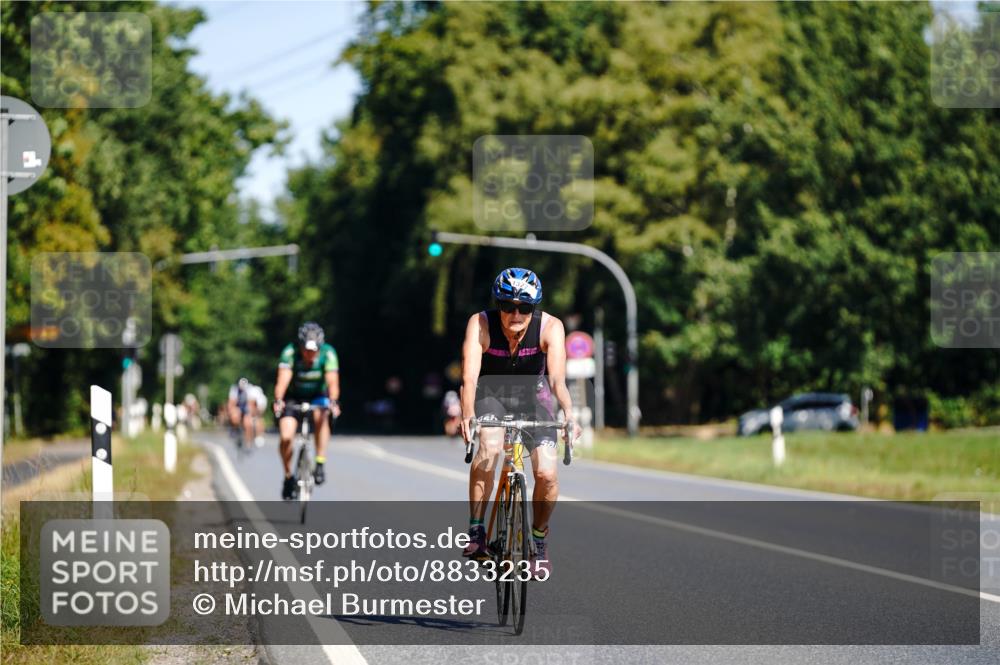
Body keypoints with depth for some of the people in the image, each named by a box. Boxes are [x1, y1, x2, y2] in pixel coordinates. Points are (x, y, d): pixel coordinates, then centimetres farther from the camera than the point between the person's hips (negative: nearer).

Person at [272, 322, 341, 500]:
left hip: (317, 396, 0)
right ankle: (288, 477, 3)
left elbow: (332, 381, -35)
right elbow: (283, 379, -37)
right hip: (293, 397, 0)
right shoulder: (290, 353, -26)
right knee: (286, 437, -20)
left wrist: (333, 402, -54)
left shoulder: (328, 353, -24)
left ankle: (320, 463, -23)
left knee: (321, 415, -34)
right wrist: (278, 400, -56)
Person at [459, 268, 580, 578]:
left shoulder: (550, 327, -26)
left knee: (547, 473, -16)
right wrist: (467, 415, -54)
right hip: (492, 392, -1)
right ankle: (476, 531, -23)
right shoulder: (480, 324, -27)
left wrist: (568, 414, -55)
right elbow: (469, 376, -37)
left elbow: (557, 378, -37)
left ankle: (539, 538, 12)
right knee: (490, 446, -33)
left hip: (532, 394, 1)